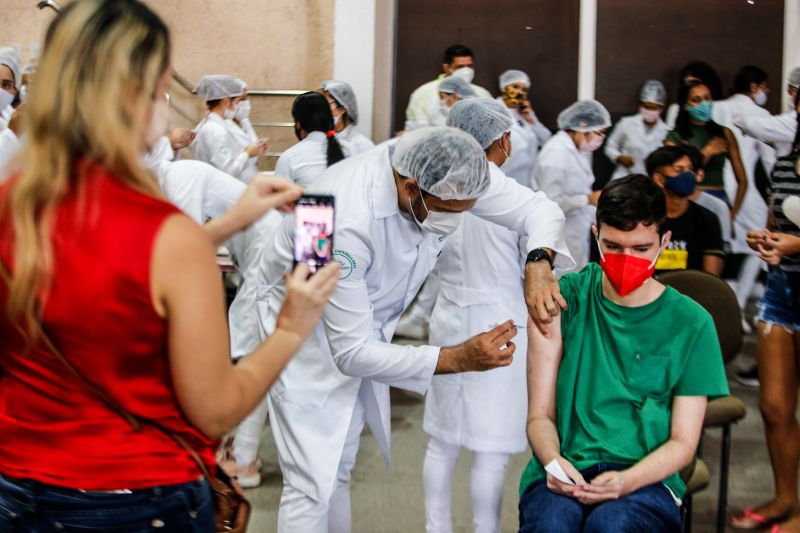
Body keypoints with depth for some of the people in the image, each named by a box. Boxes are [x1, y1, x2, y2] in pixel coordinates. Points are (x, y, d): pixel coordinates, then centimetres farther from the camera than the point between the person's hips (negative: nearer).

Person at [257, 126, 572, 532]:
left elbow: (538, 208, -10)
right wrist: (459, 358, -37)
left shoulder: (448, 172, -22)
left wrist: (538, 263, -32)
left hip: (363, 334, 7)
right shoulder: (345, 221, -40)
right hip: (309, 336, -6)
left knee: (339, 472, 17)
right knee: (313, 486, -8)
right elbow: (351, 352, -34)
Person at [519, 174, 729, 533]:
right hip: (565, 473, 1)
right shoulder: (564, 298, 5)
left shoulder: (691, 323, 4)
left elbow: (682, 443, 4)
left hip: (646, 478, 0)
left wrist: (625, 481, -15)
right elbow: (540, 415, 5)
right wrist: (554, 462, -17)